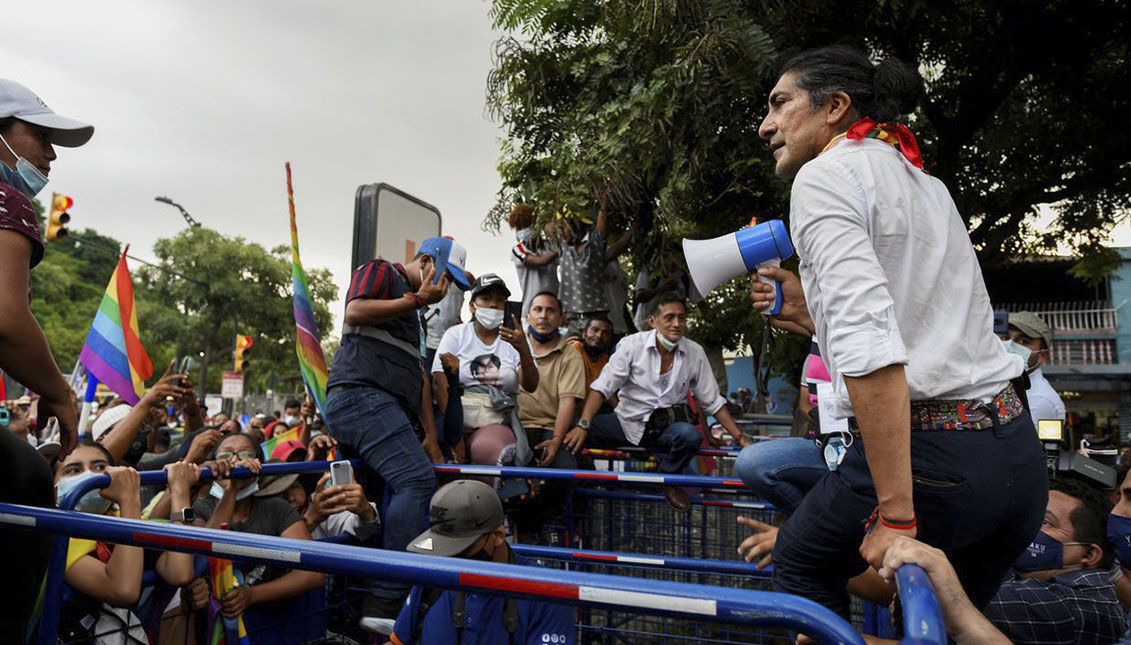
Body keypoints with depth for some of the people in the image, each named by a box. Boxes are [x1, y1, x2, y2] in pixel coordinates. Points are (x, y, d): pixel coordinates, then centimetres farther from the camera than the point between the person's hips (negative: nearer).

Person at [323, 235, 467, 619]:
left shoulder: (412, 312, 33)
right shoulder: (380, 271, 8)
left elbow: (418, 375, 28)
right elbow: (354, 312, -13)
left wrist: (431, 436, 22)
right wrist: (418, 299, -5)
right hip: (361, 395, -10)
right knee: (417, 480, -22)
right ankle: (384, 603, -25)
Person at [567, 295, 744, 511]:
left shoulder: (695, 353, -3)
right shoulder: (632, 344, -9)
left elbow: (713, 402, 4)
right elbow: (602, 387, -13)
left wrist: (740, 437, -3)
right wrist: (583, 426, -27)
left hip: (668, 427, 1)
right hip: (628, 420, -1)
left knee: (690, 435, -34)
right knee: (571, 434, -24)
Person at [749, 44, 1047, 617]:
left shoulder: (824, 175, -9)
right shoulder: (926, 184, 18)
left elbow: (871, 350, -23)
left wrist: (896, 516, -21)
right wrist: (808, 313, 14)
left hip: (928, 454, -8)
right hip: (1019, 456, 8)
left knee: (799, 566, 19)